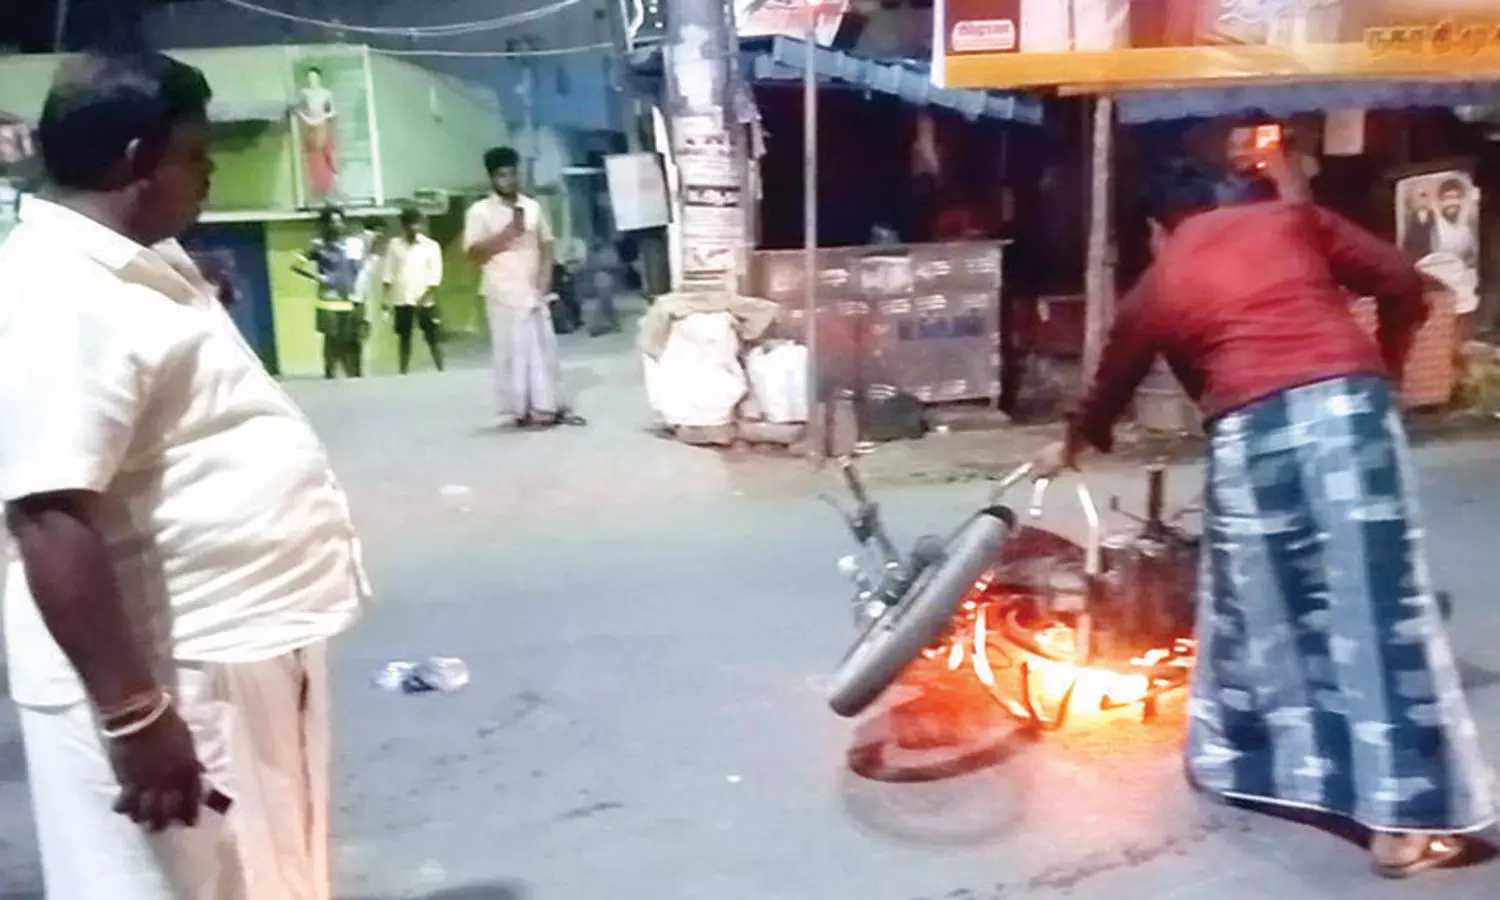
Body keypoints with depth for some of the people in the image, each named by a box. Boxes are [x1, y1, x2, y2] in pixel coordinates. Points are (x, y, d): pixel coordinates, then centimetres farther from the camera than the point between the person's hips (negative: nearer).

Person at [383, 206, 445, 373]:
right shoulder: (395, 245, 6)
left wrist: (423, 298, -15)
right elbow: (389, 273, 6)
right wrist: (386, 298, -1)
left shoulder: (431, 246, -1)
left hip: (425, 301, -2)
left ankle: (441, 371, 4)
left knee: (432, 339, -1)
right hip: (402, 300, 2)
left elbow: (435, 275, -6)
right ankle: (403, 373, 13)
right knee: (404, 339, 7)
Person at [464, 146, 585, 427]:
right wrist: (507, 233, -16)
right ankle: (517, 411, 3)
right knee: (511, 351, -3)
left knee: (544, 348, 6)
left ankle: (548, 407, 13)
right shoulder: (480, 211, -3)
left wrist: (545, 276, 0)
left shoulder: (533, 207, 12)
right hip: (504, 294, -5)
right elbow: (473, 252, -10)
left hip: (534, 291, 5)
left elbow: (546, 245, 15)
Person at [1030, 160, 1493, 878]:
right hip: (1347, 406, 0)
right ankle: (1403, 819, 6)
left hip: (1250, 431, 0)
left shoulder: (1155, 287, 20)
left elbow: (1111, 385, 33)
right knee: (1380, 603, 2)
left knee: (1253, 606, 17)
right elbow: (1401, 284, 11)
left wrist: (1068, 449, 52)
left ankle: (1231, 760, 34)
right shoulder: (1289, 217, 19)